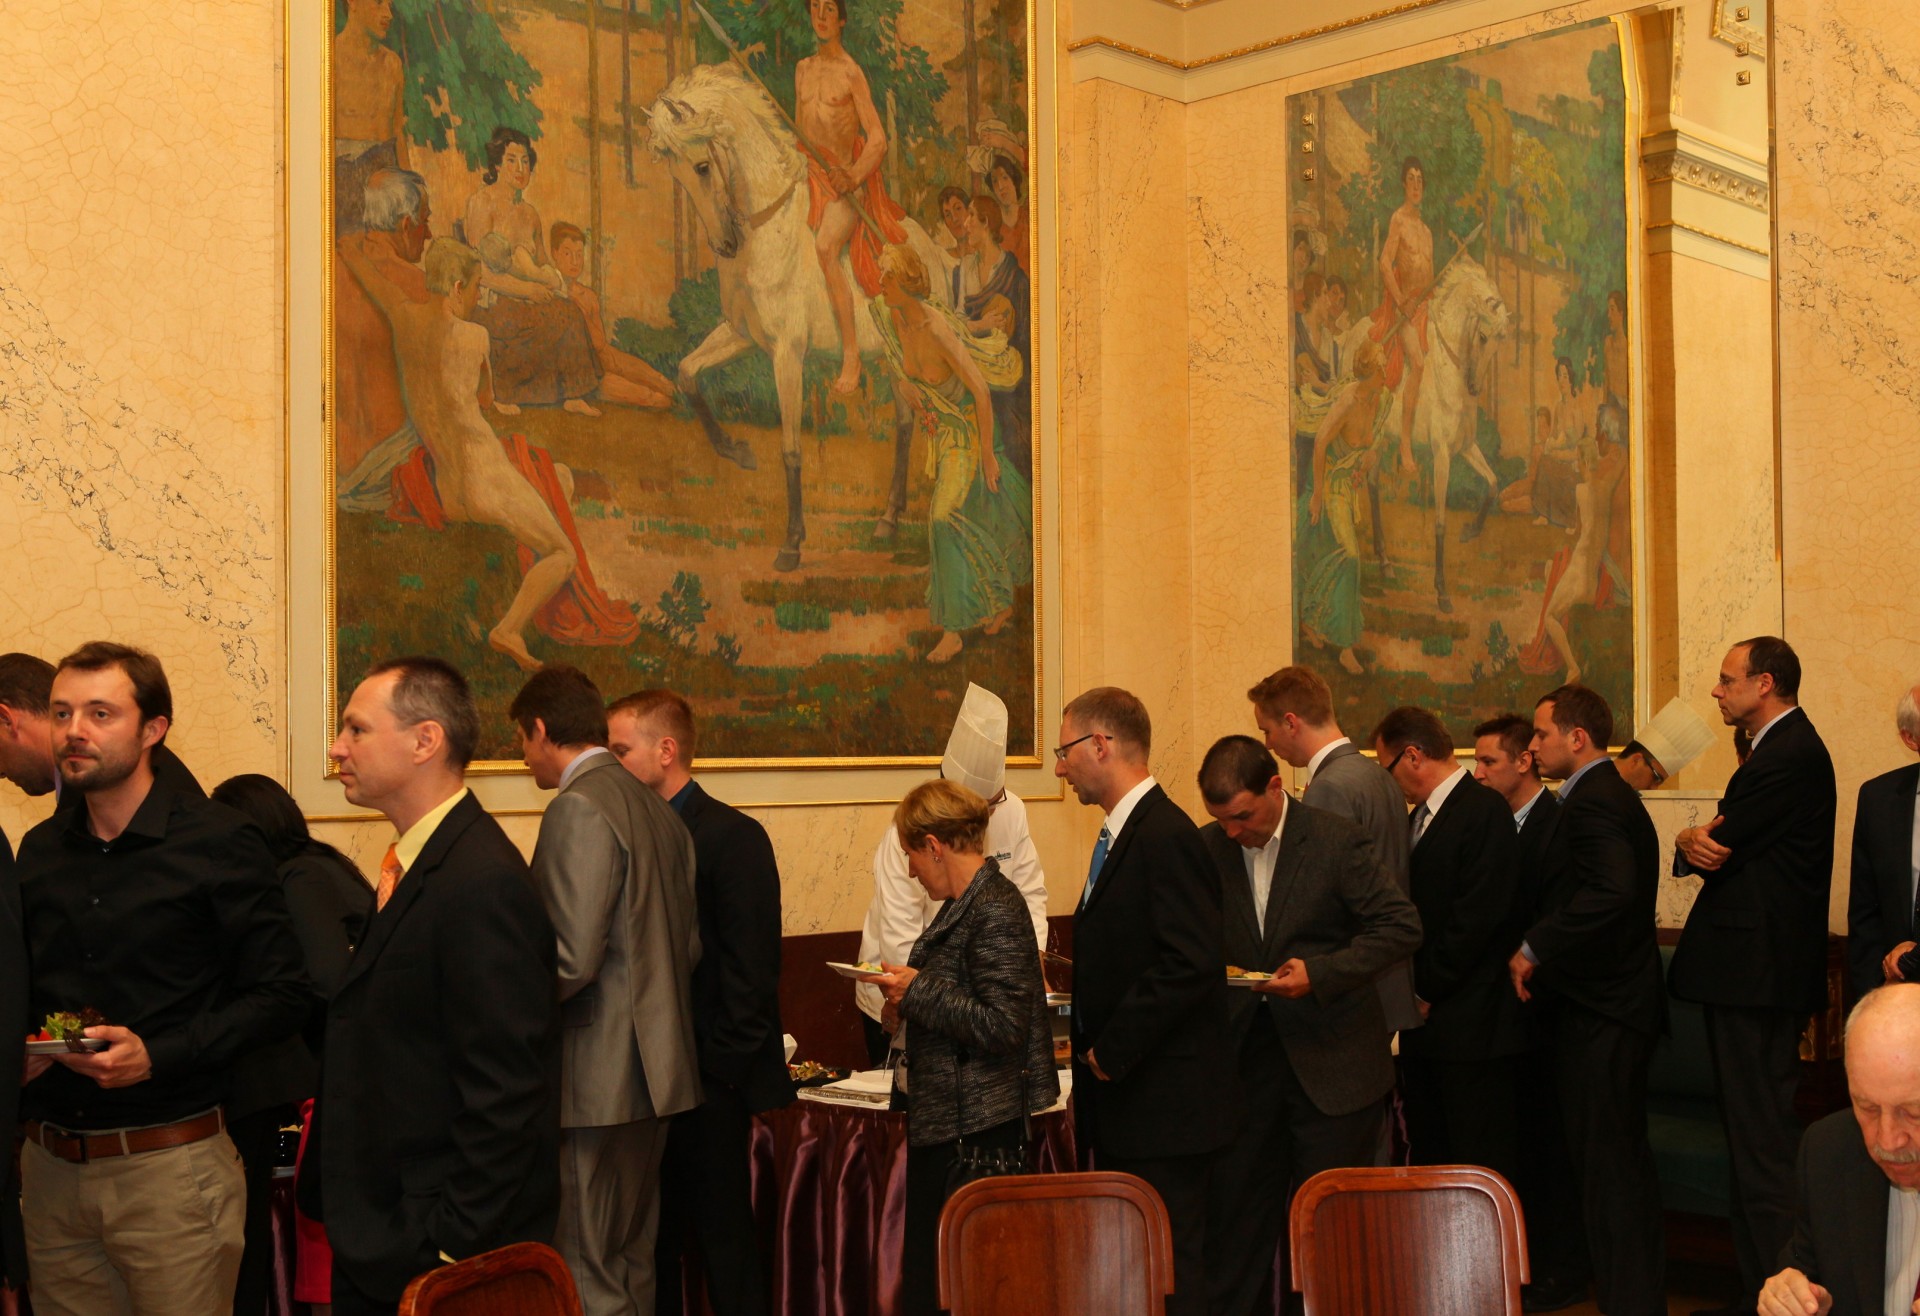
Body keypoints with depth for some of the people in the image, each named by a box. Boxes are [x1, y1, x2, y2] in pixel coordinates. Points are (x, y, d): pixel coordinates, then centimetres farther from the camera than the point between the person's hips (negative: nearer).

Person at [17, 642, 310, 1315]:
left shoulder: (220, 844, -7)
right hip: (49, 1168, 5)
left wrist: (158, 1055, -18)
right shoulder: (39, 851, 10)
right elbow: (25, 992, 19)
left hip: (172, 1167, -5)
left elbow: (281, 995, -9)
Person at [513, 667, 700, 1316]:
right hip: (654, 1070, 9)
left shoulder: (578, 809, -15)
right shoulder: (658, 810, 12)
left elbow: (571, 959, -21)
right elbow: (688, 947, 15)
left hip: (597, 1079, -9)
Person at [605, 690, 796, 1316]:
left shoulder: (733, 837, -9)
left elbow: (751, 971, -13)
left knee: (723, 1236, 2)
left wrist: (715, 1074, -15)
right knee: (654, 1241, 12)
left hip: (706, 1083, -6)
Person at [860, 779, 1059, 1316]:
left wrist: (917, 991, -16)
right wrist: (907, 991, 11)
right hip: (942, 1121, 10)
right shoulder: (964, 903, 13)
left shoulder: (995, 911, -17)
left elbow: (1002, 1025, -22)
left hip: (975, 1131, -10)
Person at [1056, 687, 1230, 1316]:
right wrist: (1092, 1067, 13)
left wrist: (1113, 1052, -19)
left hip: (1164, 1107, -10)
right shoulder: (1120, 834, 15)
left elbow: (1191, 962, -25)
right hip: (1122, 1102, 10)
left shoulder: (1167, 836, -17)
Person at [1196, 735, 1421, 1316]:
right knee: (1235, 1206, 9)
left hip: (1331, 1063, -3)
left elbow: (1401, 925, -11)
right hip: (1245, 1054, 4)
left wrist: (1320, 973, -20)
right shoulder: (1207, 847, 0)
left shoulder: (1336, 841, -11)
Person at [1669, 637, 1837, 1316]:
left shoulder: (1791, 756, -15)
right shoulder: (1782, 747, 20)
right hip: (1756, 971, 11)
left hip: (1759, 972, -11)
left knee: (1761, 1139, -7)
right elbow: (1719, 848, 13)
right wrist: (1696, 846, -9)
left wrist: (1694, 842, 5)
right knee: (1755, 1134, 14)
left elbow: (1717, 846, -17)